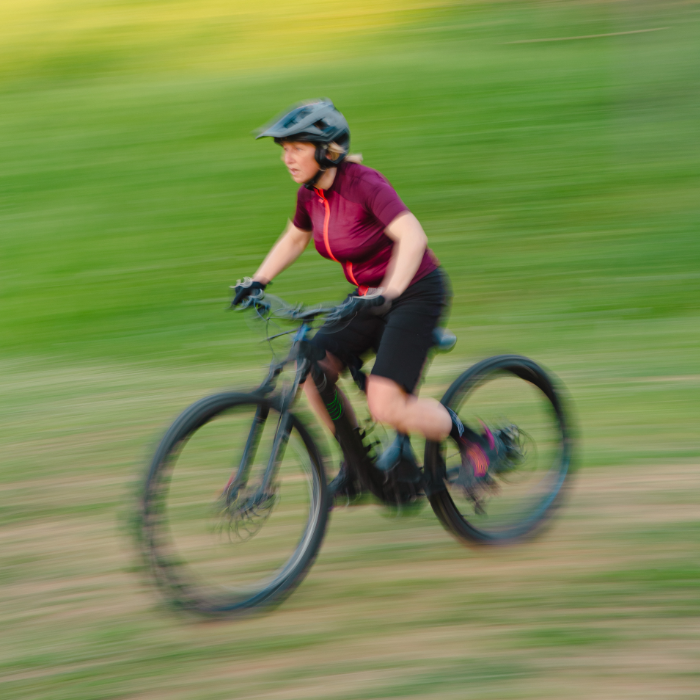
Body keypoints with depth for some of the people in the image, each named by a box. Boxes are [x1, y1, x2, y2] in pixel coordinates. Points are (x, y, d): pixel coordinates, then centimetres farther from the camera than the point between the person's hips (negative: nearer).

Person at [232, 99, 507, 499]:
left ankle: (476, 443, 3)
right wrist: (258, 281, 8)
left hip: (415, 293, -8)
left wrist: (387, 292, -45)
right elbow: (294, 240, 19)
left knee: (385, 406, -20)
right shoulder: (311, 194, 0)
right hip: (371, 297, 8)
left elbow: (413, 237, -34)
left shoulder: (363, 183, -23)